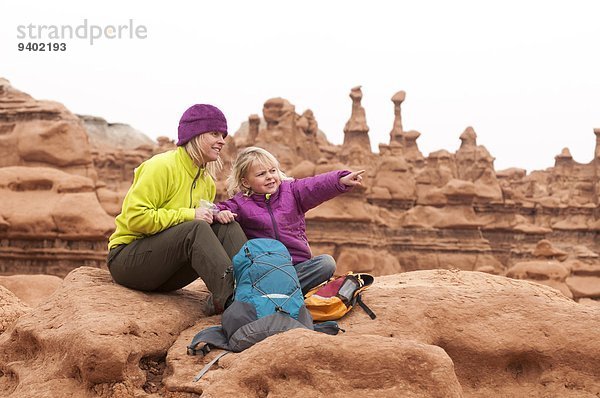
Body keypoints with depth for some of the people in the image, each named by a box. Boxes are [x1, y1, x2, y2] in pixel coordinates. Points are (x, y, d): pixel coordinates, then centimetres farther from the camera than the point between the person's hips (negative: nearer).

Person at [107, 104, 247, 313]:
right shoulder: (161, 166, -13)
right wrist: (188, 215, -22)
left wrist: (215, 215, -3)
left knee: (227, 228, -13)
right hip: (127, 259, -7)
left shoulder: (207, 182, 12)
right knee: (196, 229, -32)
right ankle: (228, 297, -47)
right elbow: (136, 218, -22)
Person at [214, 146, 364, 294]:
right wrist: (220, 213, -26)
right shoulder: (241, 203, 5)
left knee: (326, 262, -24)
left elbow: (316, 186, -8)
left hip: (298, 265, 2)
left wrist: (342, 180, -26)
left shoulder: (291, 191, 7)